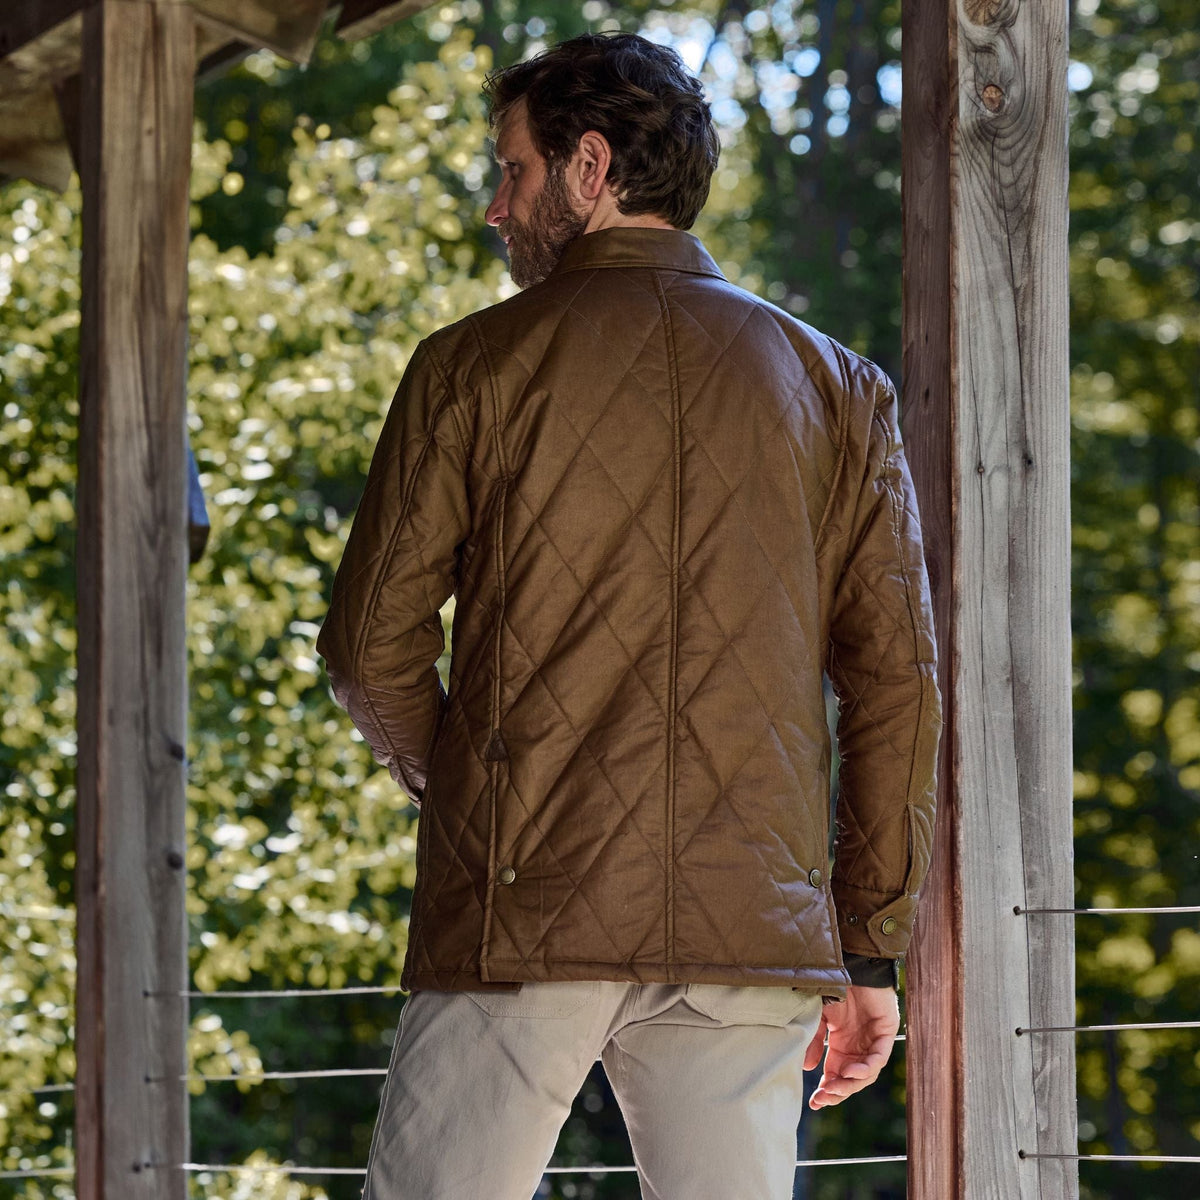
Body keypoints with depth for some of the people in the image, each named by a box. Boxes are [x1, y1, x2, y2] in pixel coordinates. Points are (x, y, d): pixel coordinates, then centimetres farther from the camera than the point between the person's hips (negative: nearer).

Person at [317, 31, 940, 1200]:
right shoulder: (835, 387, 10)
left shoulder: (473, 365, 3)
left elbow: (372, 643, 2)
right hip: (751, 923, 2)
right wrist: (870, 949, 8)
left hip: (519, 914, -2)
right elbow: (896, 675, 5)